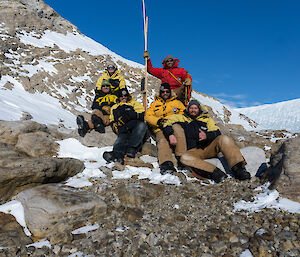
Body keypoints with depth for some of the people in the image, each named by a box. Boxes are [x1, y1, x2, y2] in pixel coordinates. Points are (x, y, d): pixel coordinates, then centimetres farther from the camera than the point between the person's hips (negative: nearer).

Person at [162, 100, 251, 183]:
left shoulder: (206, 118, 23)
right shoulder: (182, 118, 21)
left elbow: (217, 132, 11)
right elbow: (167, 122, 14)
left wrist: (207, 135, -12)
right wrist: (170, 135, -6)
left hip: (209, 147, 2)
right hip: (194, 151, -1)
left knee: (223, 138, -27)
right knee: (184, 158, -35)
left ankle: (238, 168, -35)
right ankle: (214, 172, -47)